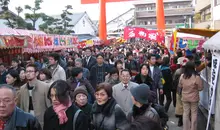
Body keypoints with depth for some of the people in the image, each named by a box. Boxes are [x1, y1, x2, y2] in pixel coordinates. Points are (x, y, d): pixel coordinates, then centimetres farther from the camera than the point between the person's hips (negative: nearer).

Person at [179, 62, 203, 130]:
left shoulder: (182, 76, -9)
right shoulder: (197, 77, -20)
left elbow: (180, 86, 5)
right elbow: (200, 88, -11)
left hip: (185, 98, 3)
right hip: (194, 98, -3)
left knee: (186, 113, 13)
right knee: (194, 113, 12)